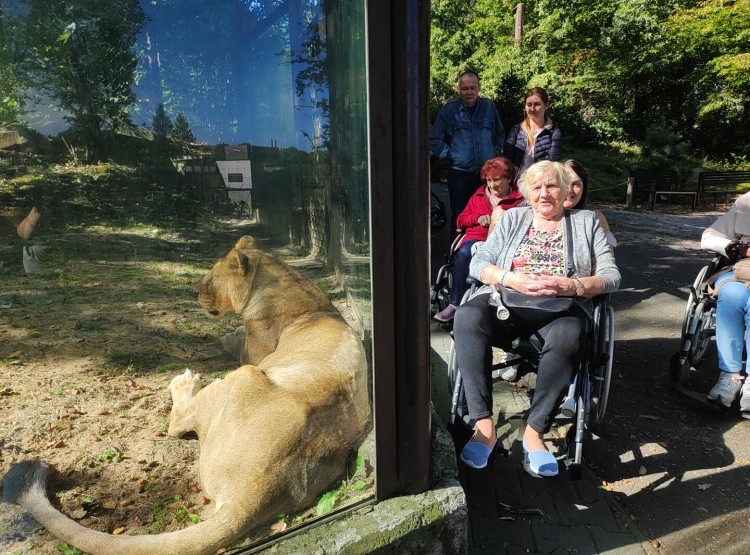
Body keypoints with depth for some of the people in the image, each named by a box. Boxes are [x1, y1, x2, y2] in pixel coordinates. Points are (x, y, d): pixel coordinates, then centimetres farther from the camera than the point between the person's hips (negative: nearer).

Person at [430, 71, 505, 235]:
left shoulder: (489, 107, 7)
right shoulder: (449, 110, 0)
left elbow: (500, 134, 20)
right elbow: (434, 140, 4)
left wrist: (495, 153, 8)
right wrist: (450, 155, -3)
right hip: (460, 174, -2)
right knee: (459, 217, -1)